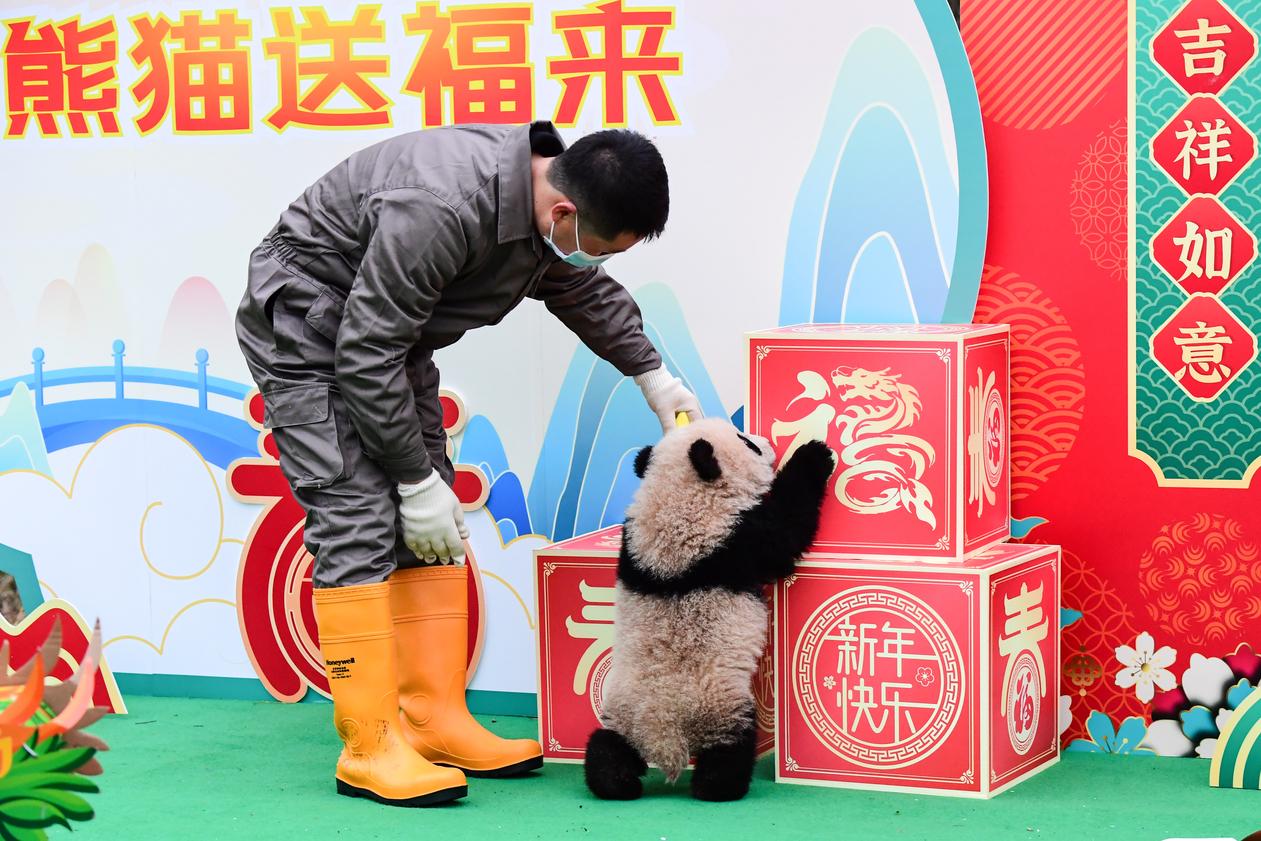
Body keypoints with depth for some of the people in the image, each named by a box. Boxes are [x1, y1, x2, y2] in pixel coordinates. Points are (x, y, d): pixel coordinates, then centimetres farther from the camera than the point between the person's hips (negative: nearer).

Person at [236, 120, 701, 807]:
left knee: (430, 531, 4)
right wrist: (417, 480, -23)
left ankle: (436, 723, 9)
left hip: (388, 334, 9)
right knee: (357, 522, -16)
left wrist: (652, 375, 18)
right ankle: (370, 748, -13)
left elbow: (584, 291, 15)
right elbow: (365, 355, -30)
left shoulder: (549, 191, -10)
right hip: (305, 331, -9)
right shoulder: (440, 210, -38)